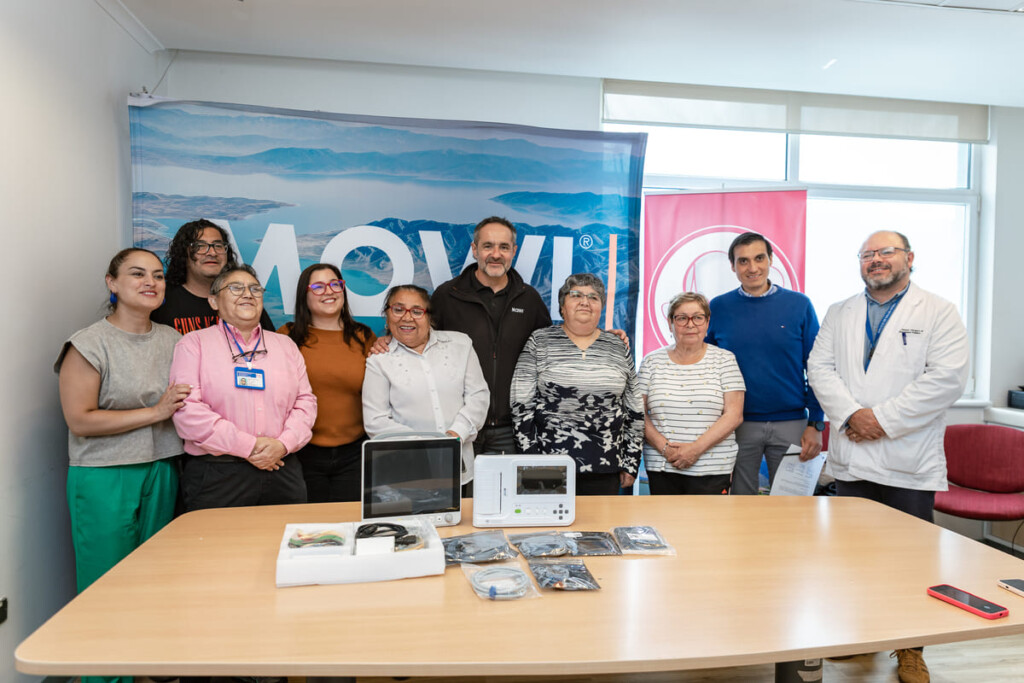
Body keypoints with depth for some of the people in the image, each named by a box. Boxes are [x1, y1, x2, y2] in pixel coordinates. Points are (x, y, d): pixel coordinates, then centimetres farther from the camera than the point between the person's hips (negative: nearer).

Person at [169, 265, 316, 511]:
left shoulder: (286, 345, 15)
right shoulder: (194, 343, 3)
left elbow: (305, 400, 9)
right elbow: (187, 410, -9)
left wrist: (283, 444, -9)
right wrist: (248, 446, -13)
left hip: (281, 470, 4)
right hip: (215, 476, -3)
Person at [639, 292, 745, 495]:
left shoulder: (724, 360, 3)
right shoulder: (652, 362, 7)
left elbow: (734, 415, -3)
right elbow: (640, 414, 4)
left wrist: (696, 448, -13)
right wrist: (664, 447, -11)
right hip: (661, 467, 2)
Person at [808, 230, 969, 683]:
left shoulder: (938, 314, 1)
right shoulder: (840, 314, 12)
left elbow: (947, 378, -11)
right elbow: (820, 367, 2)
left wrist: (884, 418, -16)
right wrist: (850, 415, -13)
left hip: (909, 463, -3)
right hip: (851, 457, 3)